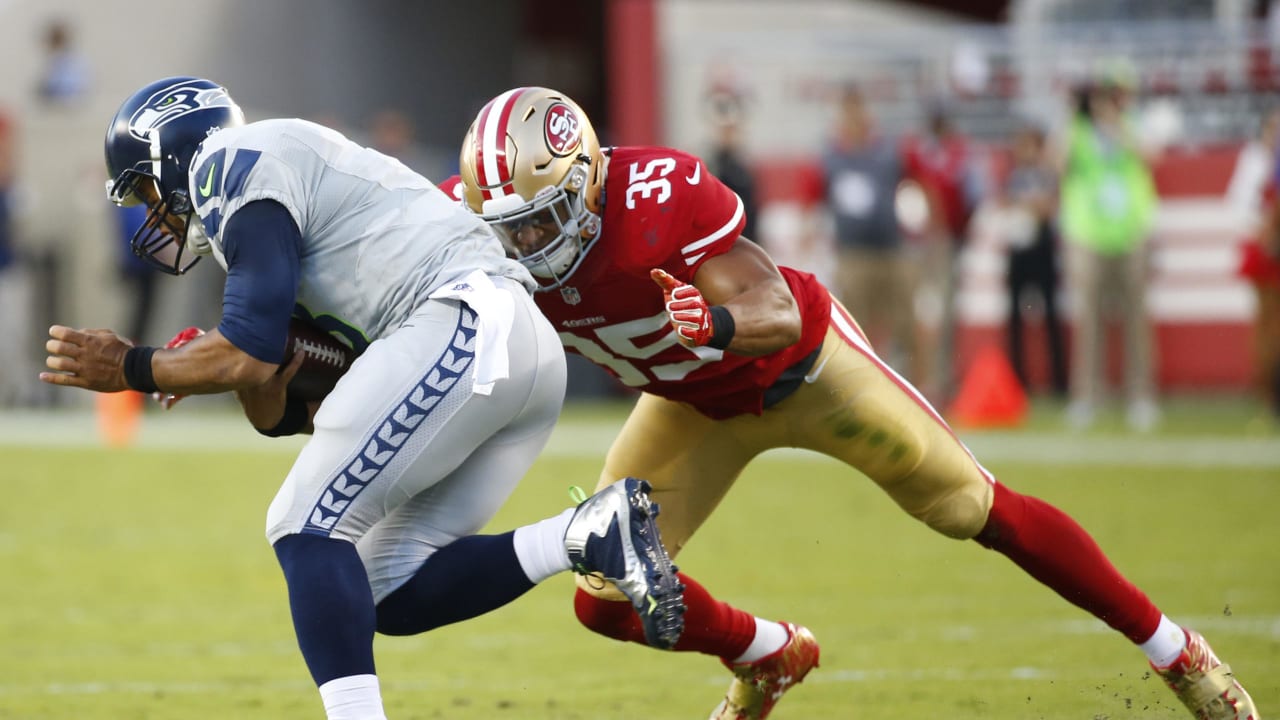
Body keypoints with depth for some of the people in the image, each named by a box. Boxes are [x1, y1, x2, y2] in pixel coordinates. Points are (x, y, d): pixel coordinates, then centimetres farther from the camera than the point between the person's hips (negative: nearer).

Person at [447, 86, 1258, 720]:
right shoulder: (487, 226, -24)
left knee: (981, 511, 3)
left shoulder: (659, 196, -38)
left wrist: (714, 323, -60)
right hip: (698, 406, 5)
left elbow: (777, 317, -39)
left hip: (804, 364, -5)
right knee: (609, 598, -4)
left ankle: (1176, 652, 19)